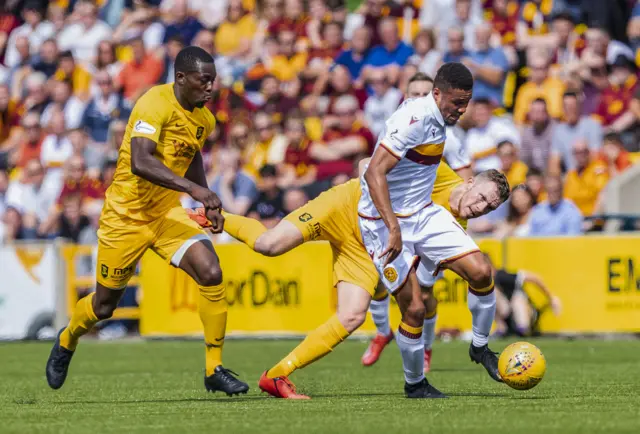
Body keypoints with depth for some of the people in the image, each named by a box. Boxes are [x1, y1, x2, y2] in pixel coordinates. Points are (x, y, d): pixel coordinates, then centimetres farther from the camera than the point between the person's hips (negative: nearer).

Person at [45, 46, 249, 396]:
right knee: (104, 306, 8)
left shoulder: (204, 119, 2)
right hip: (126, 215, -5)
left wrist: (209, 205, 9)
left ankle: (214, 370, -8)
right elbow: (139, 162, -37)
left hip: (168, 213, 5)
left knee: (211, 274, -18)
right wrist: (192, 188, -44)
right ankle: (67, 341, 44)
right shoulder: (155, 104, -23)